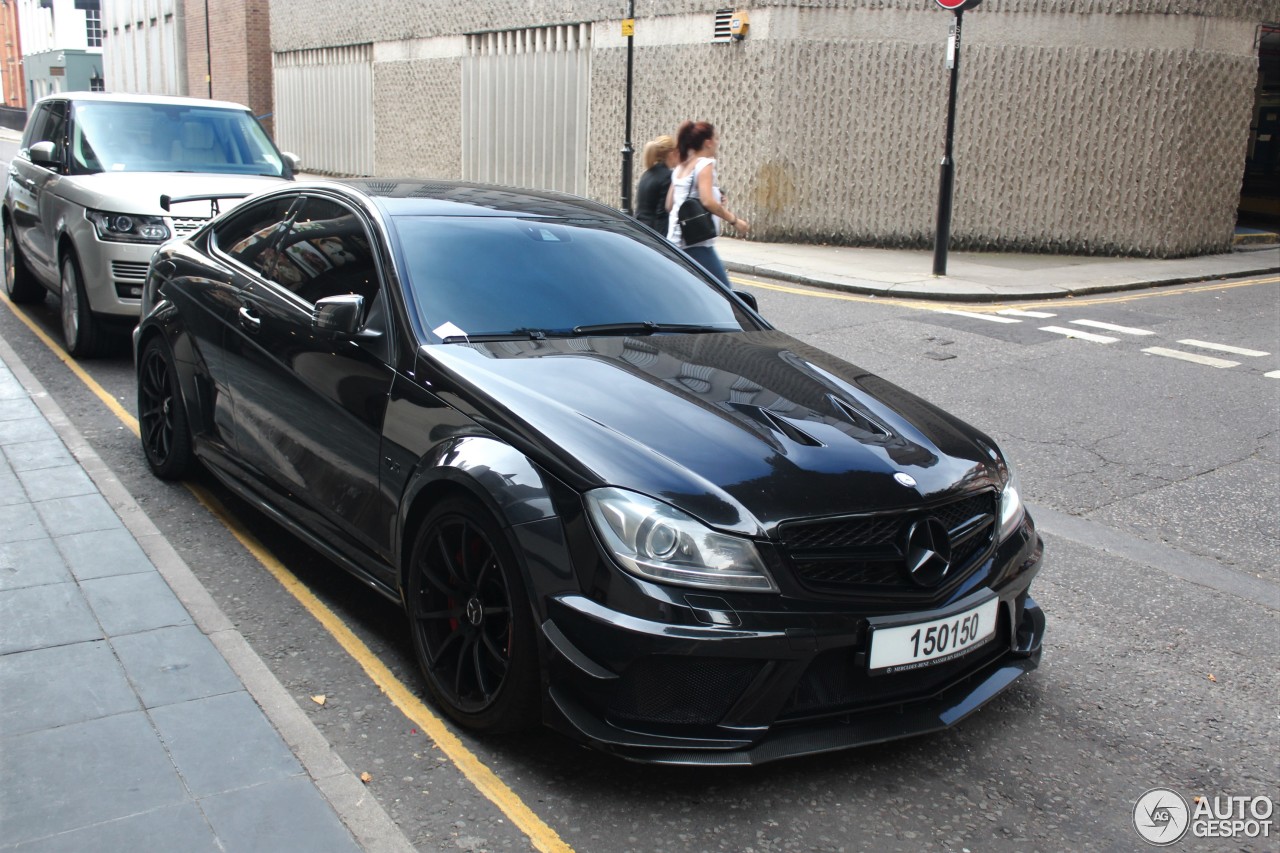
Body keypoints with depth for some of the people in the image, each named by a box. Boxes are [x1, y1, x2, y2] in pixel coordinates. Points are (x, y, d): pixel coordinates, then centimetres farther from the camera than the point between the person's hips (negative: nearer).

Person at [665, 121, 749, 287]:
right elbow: (708, 201, -19)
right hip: (696, 242, -9)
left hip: (675, 240, 9)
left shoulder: (680, 168, 17)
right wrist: (734, 220, -12)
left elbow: (669, 204, 18)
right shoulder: (705, 164, -6)